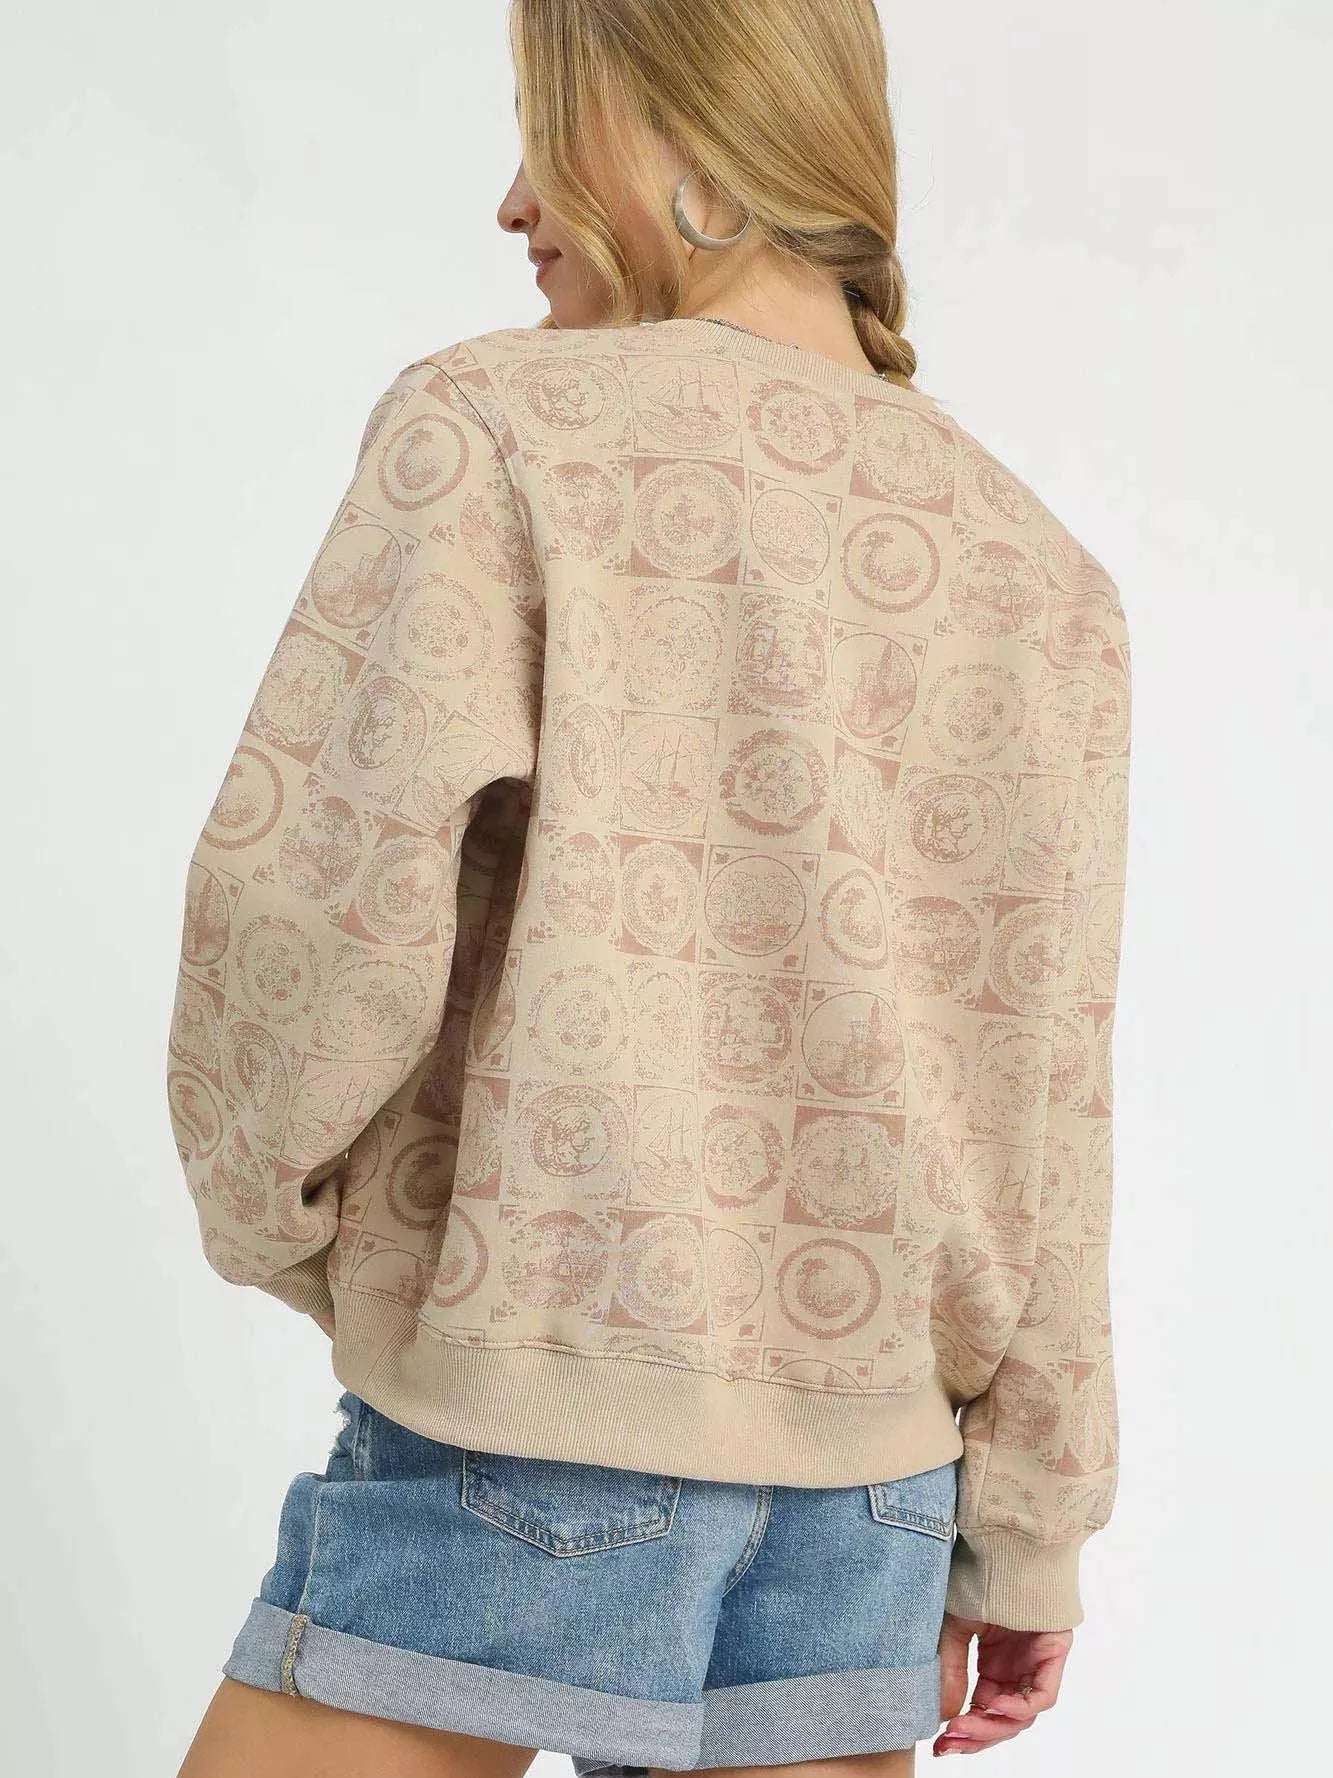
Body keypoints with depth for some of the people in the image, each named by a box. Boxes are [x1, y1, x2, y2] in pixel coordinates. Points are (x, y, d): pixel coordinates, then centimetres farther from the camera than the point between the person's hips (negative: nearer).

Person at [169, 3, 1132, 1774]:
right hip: (865, 1453, 5)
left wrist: (266, 1203, 3)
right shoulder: (1046, 574, 7)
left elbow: (317, 890, -16)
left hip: (538, 1400, -5)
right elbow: (1045, 1100, 7)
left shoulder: (497, 423, -7)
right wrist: (1025, 1529, 13)